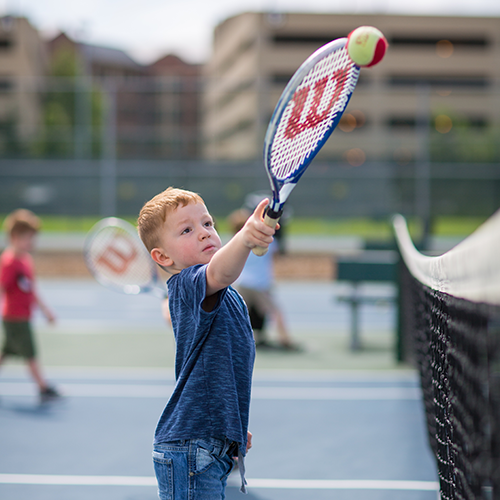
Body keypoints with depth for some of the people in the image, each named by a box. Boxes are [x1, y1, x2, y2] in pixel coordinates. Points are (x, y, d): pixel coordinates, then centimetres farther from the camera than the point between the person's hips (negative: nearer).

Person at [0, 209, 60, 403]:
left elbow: (31, 289, 20)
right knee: (30, 354, -5)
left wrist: (45, 309, 22)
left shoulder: (26, 259, 11)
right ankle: (44, 389, 0)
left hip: (23, 317, 9)